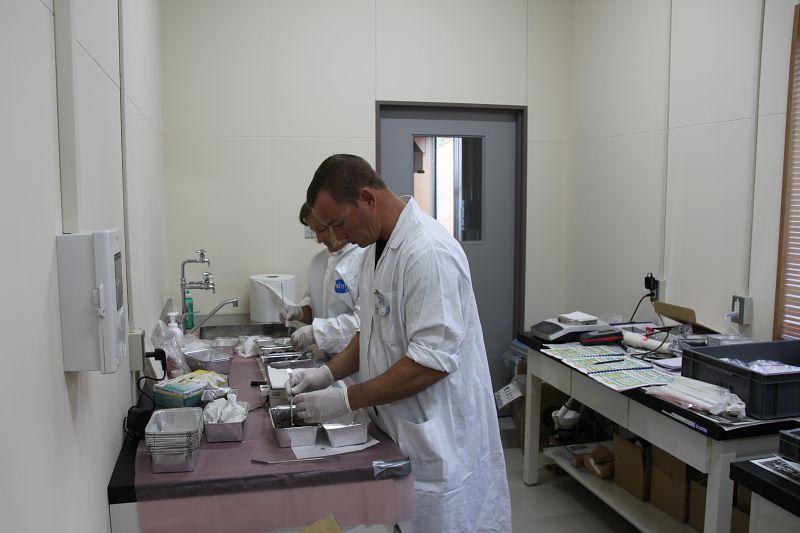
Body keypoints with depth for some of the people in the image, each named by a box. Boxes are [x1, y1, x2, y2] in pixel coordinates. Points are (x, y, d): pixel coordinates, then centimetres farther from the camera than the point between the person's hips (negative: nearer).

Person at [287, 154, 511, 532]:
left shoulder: (428, 252, -23)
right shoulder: (377, 246, 8)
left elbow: (432, 360, -25)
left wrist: (347, 399, -20)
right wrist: (329, 372, 3)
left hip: (437, 441, -9)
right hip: (395, 431, 9)